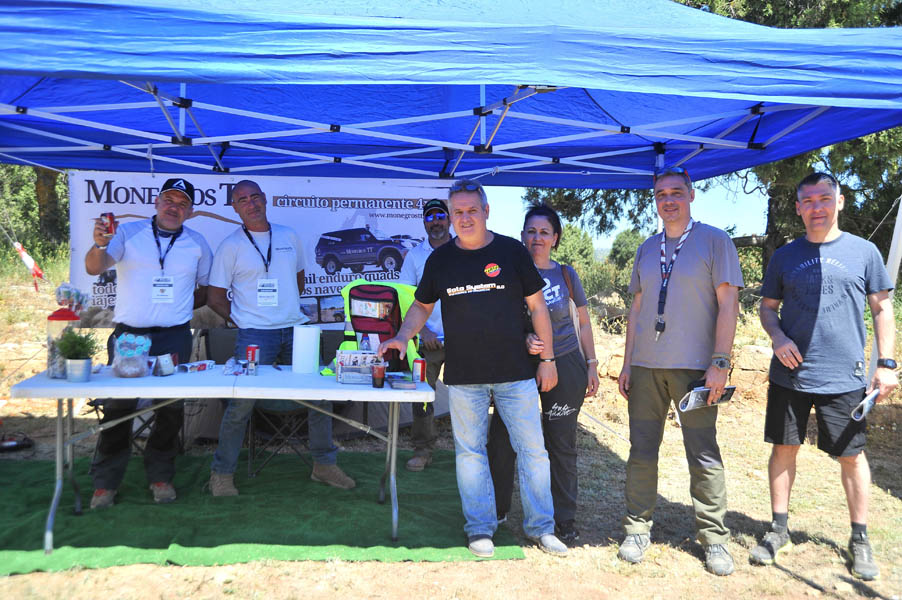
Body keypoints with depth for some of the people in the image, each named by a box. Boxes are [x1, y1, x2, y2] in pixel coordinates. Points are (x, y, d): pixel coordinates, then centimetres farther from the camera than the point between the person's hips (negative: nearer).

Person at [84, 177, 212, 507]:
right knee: (118, 407, 2)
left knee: (171, 408, 6)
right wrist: (99, 245, -32)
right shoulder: (128, 233, 2)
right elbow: (94, 268, -11)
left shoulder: (198, 244, 8)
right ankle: (105, 483, 14)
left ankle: (160, 476, 22)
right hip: (129, 334, -2)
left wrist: (179, 308, 3)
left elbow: (206, 288, 17)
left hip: (174, 338, 2)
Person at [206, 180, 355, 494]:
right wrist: (244, 319, -2)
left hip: (295, 330, 4)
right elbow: (216, 298, 3)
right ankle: (222, 472, 11)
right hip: (255, 336, -4)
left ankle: (324, 464, 20)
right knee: (242, 403, -7)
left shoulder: (288, 236, 12)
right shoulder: (231, 246, 0)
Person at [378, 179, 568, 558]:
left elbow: (537, 305, 4)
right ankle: (480, 529, 20)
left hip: (516, 373, -1)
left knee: (532, 448, 4)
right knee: (470, 451, 7)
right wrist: (402, 337, -3)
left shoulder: (512, 252, 1)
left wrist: (547, 359, 2)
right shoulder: (440, 259, 5)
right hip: (463, 377, 1)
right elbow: (422, 306, 16)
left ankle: (541, 527, 18)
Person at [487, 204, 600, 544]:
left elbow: (584, 322, 12)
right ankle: (495, 511, 19)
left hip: (564, 366, 0)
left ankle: (564, 521, 19)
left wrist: (592, 366, 8)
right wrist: (524, 339, -22)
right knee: (501, 440, 0)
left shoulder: (565, 274, 5)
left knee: (561, 444, 6)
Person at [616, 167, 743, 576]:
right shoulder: (647, 249, 13)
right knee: (641, 451, 7)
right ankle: (637, 530, 18)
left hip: (694, 367, -4)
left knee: (704, 455, 2)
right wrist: (627, 364, 10)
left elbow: (728, 303, -5)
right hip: (646, 367, 4)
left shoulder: (714, 241, 0)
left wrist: (719, 362, -12)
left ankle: (713, 538, 15)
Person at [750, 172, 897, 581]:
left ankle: (860, 539, 23)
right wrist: (778, 337, -8)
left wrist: (886, 363, -2)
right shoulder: (784, 256, 7)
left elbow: (882, 309, 5)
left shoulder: (863, 252, 3)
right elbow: (767, 307, 12)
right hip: (789, 373, 2)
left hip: (845, 377, -1)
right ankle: (779, 530, 22)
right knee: (784, 448, 7)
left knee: (851, 455, 6)